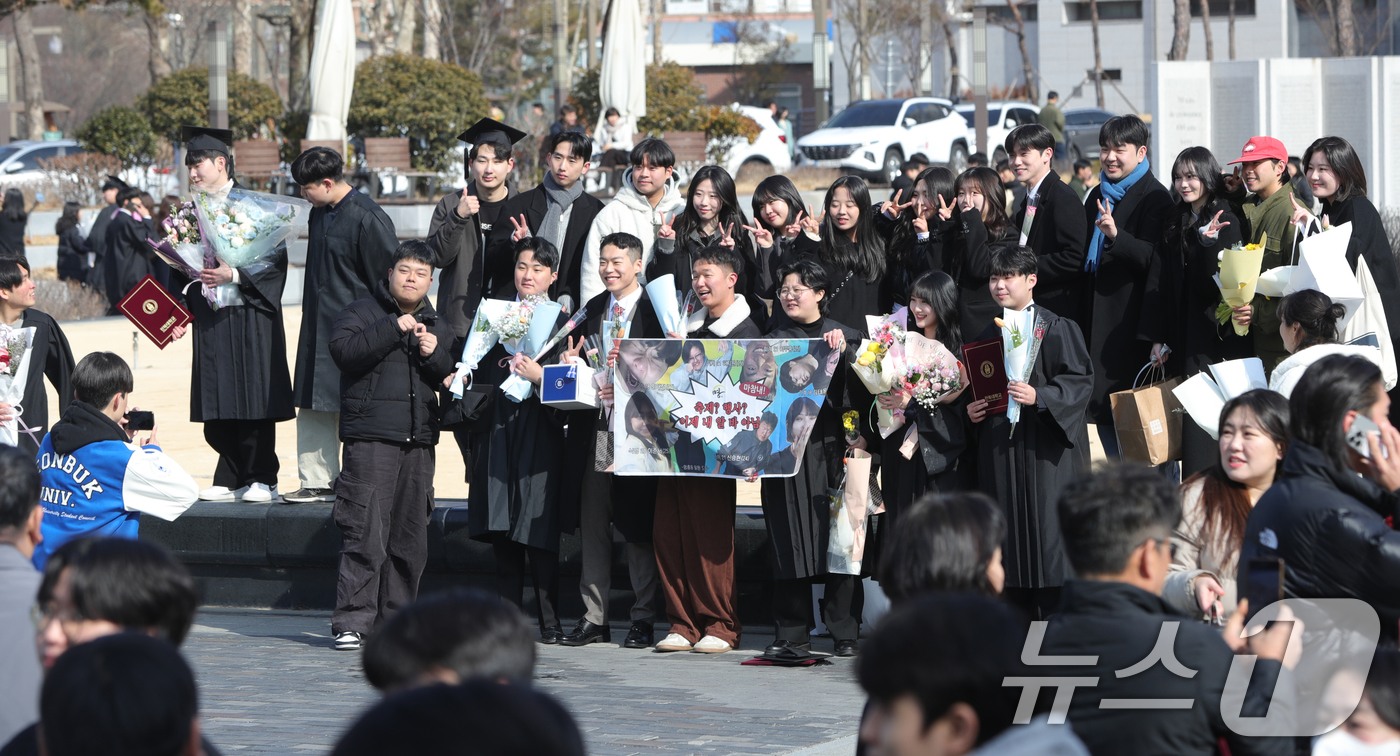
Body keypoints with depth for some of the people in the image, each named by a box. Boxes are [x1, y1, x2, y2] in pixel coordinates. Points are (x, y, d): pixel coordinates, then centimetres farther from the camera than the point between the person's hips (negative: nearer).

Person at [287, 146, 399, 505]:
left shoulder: (367, 219, -16)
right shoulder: (319, 213, 10)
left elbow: (389, 277, -13)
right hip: (319, 328, 8)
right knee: (314, 408, 9)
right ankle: (318, 482, 16)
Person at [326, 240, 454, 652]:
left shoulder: (437, 327, 20)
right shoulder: (361, 312, 4)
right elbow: (344, 349, -15)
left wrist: (434, 355, -6)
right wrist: (395, 328, -17)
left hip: (419, 441, 6)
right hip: (370, 440, -6)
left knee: (410, 539, 6)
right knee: (366, 535, -12)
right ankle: (351, 622, -11)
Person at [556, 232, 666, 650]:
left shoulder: (654, 311, -3)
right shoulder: (592, 310, 16)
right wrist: (572, 362, -1)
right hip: (593, 426, 5)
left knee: (637, 525, -1)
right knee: (591, 522, 5)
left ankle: (643, 619, 5)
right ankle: (593, 617, 11)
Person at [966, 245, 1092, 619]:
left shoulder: (1056, 329, -2)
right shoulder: (989, 334, 16)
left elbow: (1080, 380, -9)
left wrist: (1039, 397, -21)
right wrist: (972, 410, 4)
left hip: (1045, 449, -6)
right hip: (999, 446, 6)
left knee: (1048, 535, -9)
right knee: (1010, 533, 4)